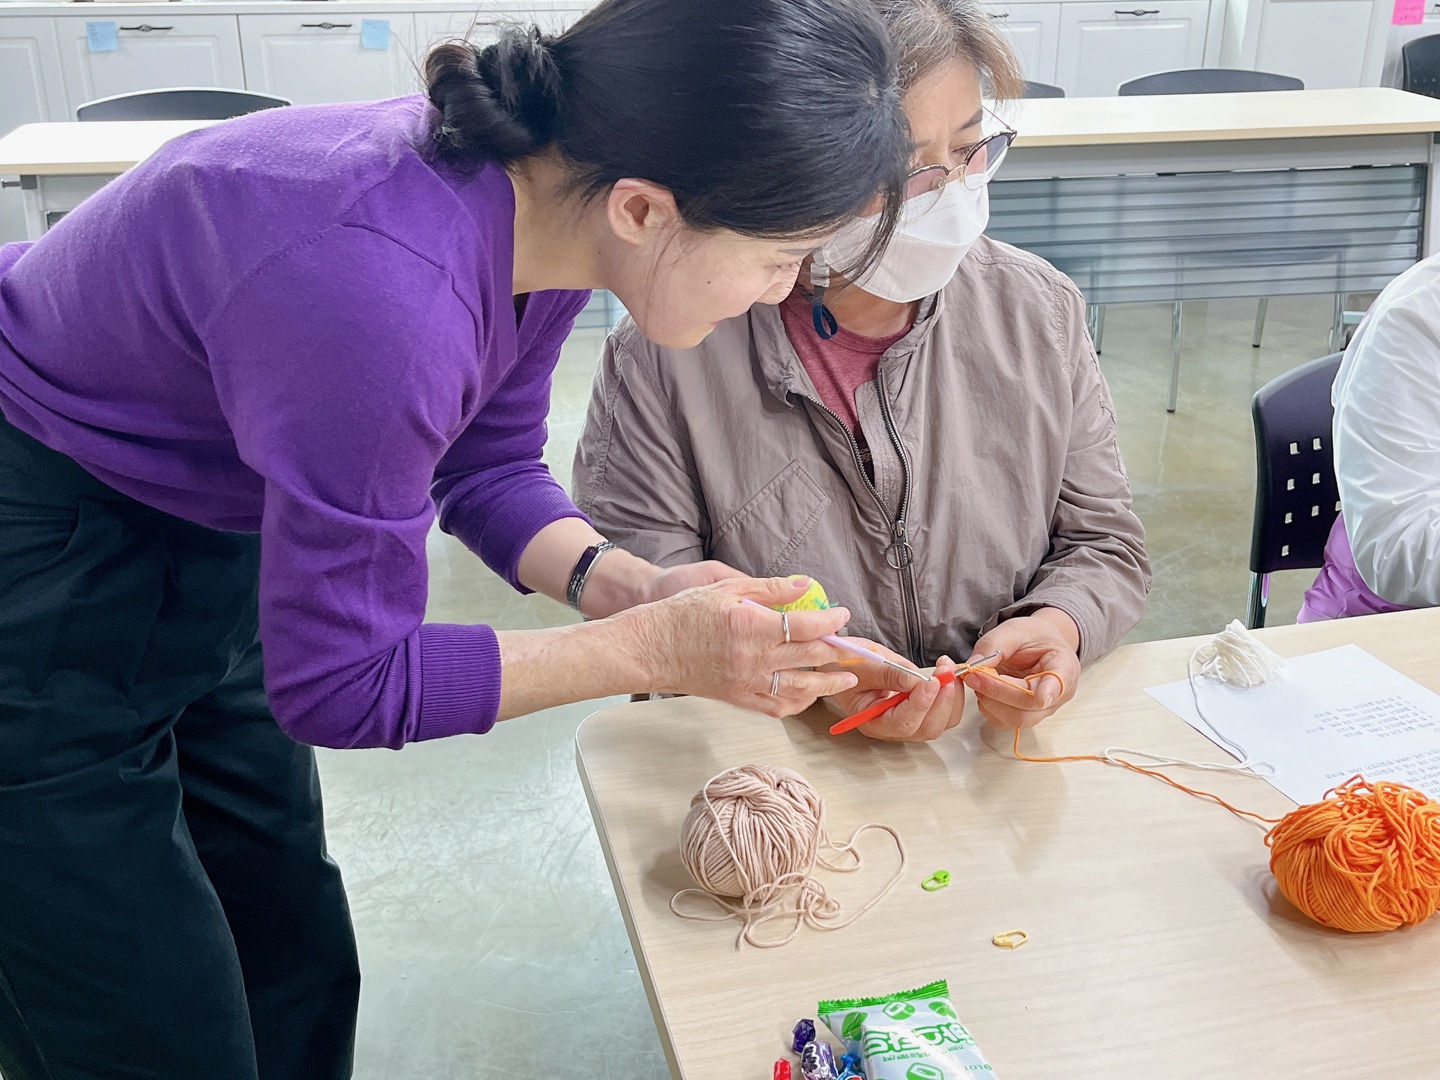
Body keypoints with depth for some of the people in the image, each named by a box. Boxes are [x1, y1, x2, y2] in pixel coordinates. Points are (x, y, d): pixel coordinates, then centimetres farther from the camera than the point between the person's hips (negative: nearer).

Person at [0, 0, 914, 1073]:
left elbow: (488, 464, 4)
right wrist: (652, 647, -23)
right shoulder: (383, 291, -39)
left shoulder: (540, 183, -13)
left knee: (301, 979, 17)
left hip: (197, 544, 8)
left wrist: (624, 581, -13)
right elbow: (337, 684, -25)